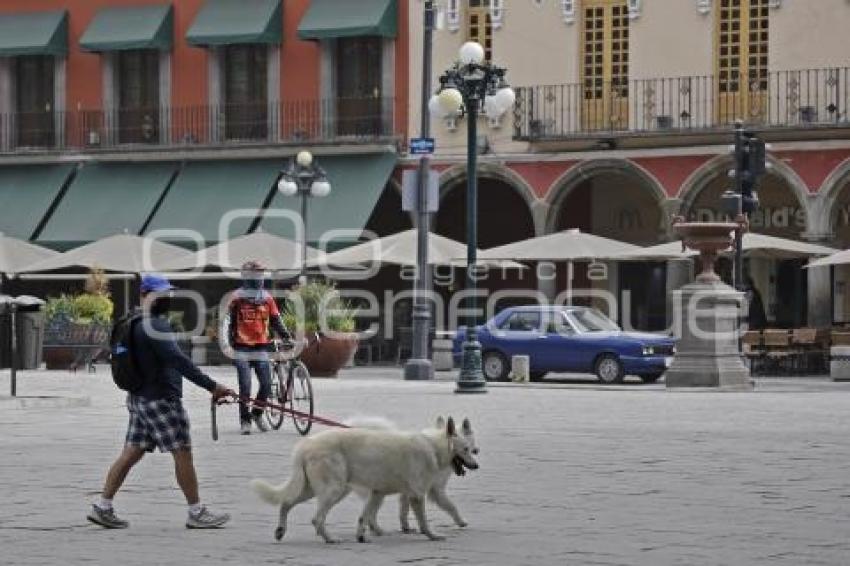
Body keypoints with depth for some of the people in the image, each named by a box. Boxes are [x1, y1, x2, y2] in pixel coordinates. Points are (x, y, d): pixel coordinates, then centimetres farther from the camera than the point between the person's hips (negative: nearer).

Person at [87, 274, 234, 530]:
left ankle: (103, 507, 9)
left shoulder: (137, 324, 14)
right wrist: (212, 386, -28)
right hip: (160, 400, -10)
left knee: (131, 453, 10)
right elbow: (178, 360, -26)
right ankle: (196, 513, 3)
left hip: (141, 398, 10)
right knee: (182, 453, -3)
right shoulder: (154, 326, -17)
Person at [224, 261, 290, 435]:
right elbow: (229, 321, 0)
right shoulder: (237, 298, 0)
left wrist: (286, 335, 4)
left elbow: (275, 320, 15)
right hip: (242, 347, -3)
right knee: (245, 386, -7)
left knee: (266, 384, -3)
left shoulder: (267, 298, 9)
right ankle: (245, 420, 3)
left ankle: (257, 413, 20)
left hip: (261, 347, 3)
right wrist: (229, 340, -10)